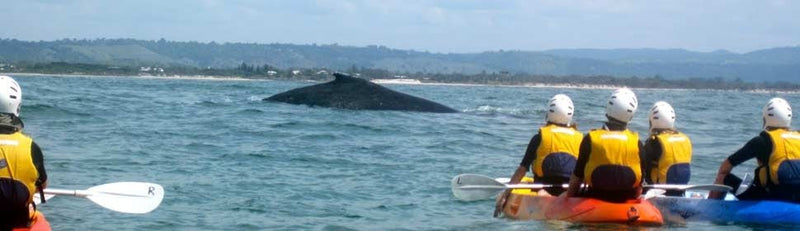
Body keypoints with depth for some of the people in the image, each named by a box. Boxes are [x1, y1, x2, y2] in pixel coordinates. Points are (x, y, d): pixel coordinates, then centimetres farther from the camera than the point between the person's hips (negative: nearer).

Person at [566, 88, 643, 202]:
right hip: (626, 201, 1)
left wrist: (568, 199, 14)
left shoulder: (590, 139, -7)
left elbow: (577, 177, 0)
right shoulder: (636, 143, -4)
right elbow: (639, 184, 3)